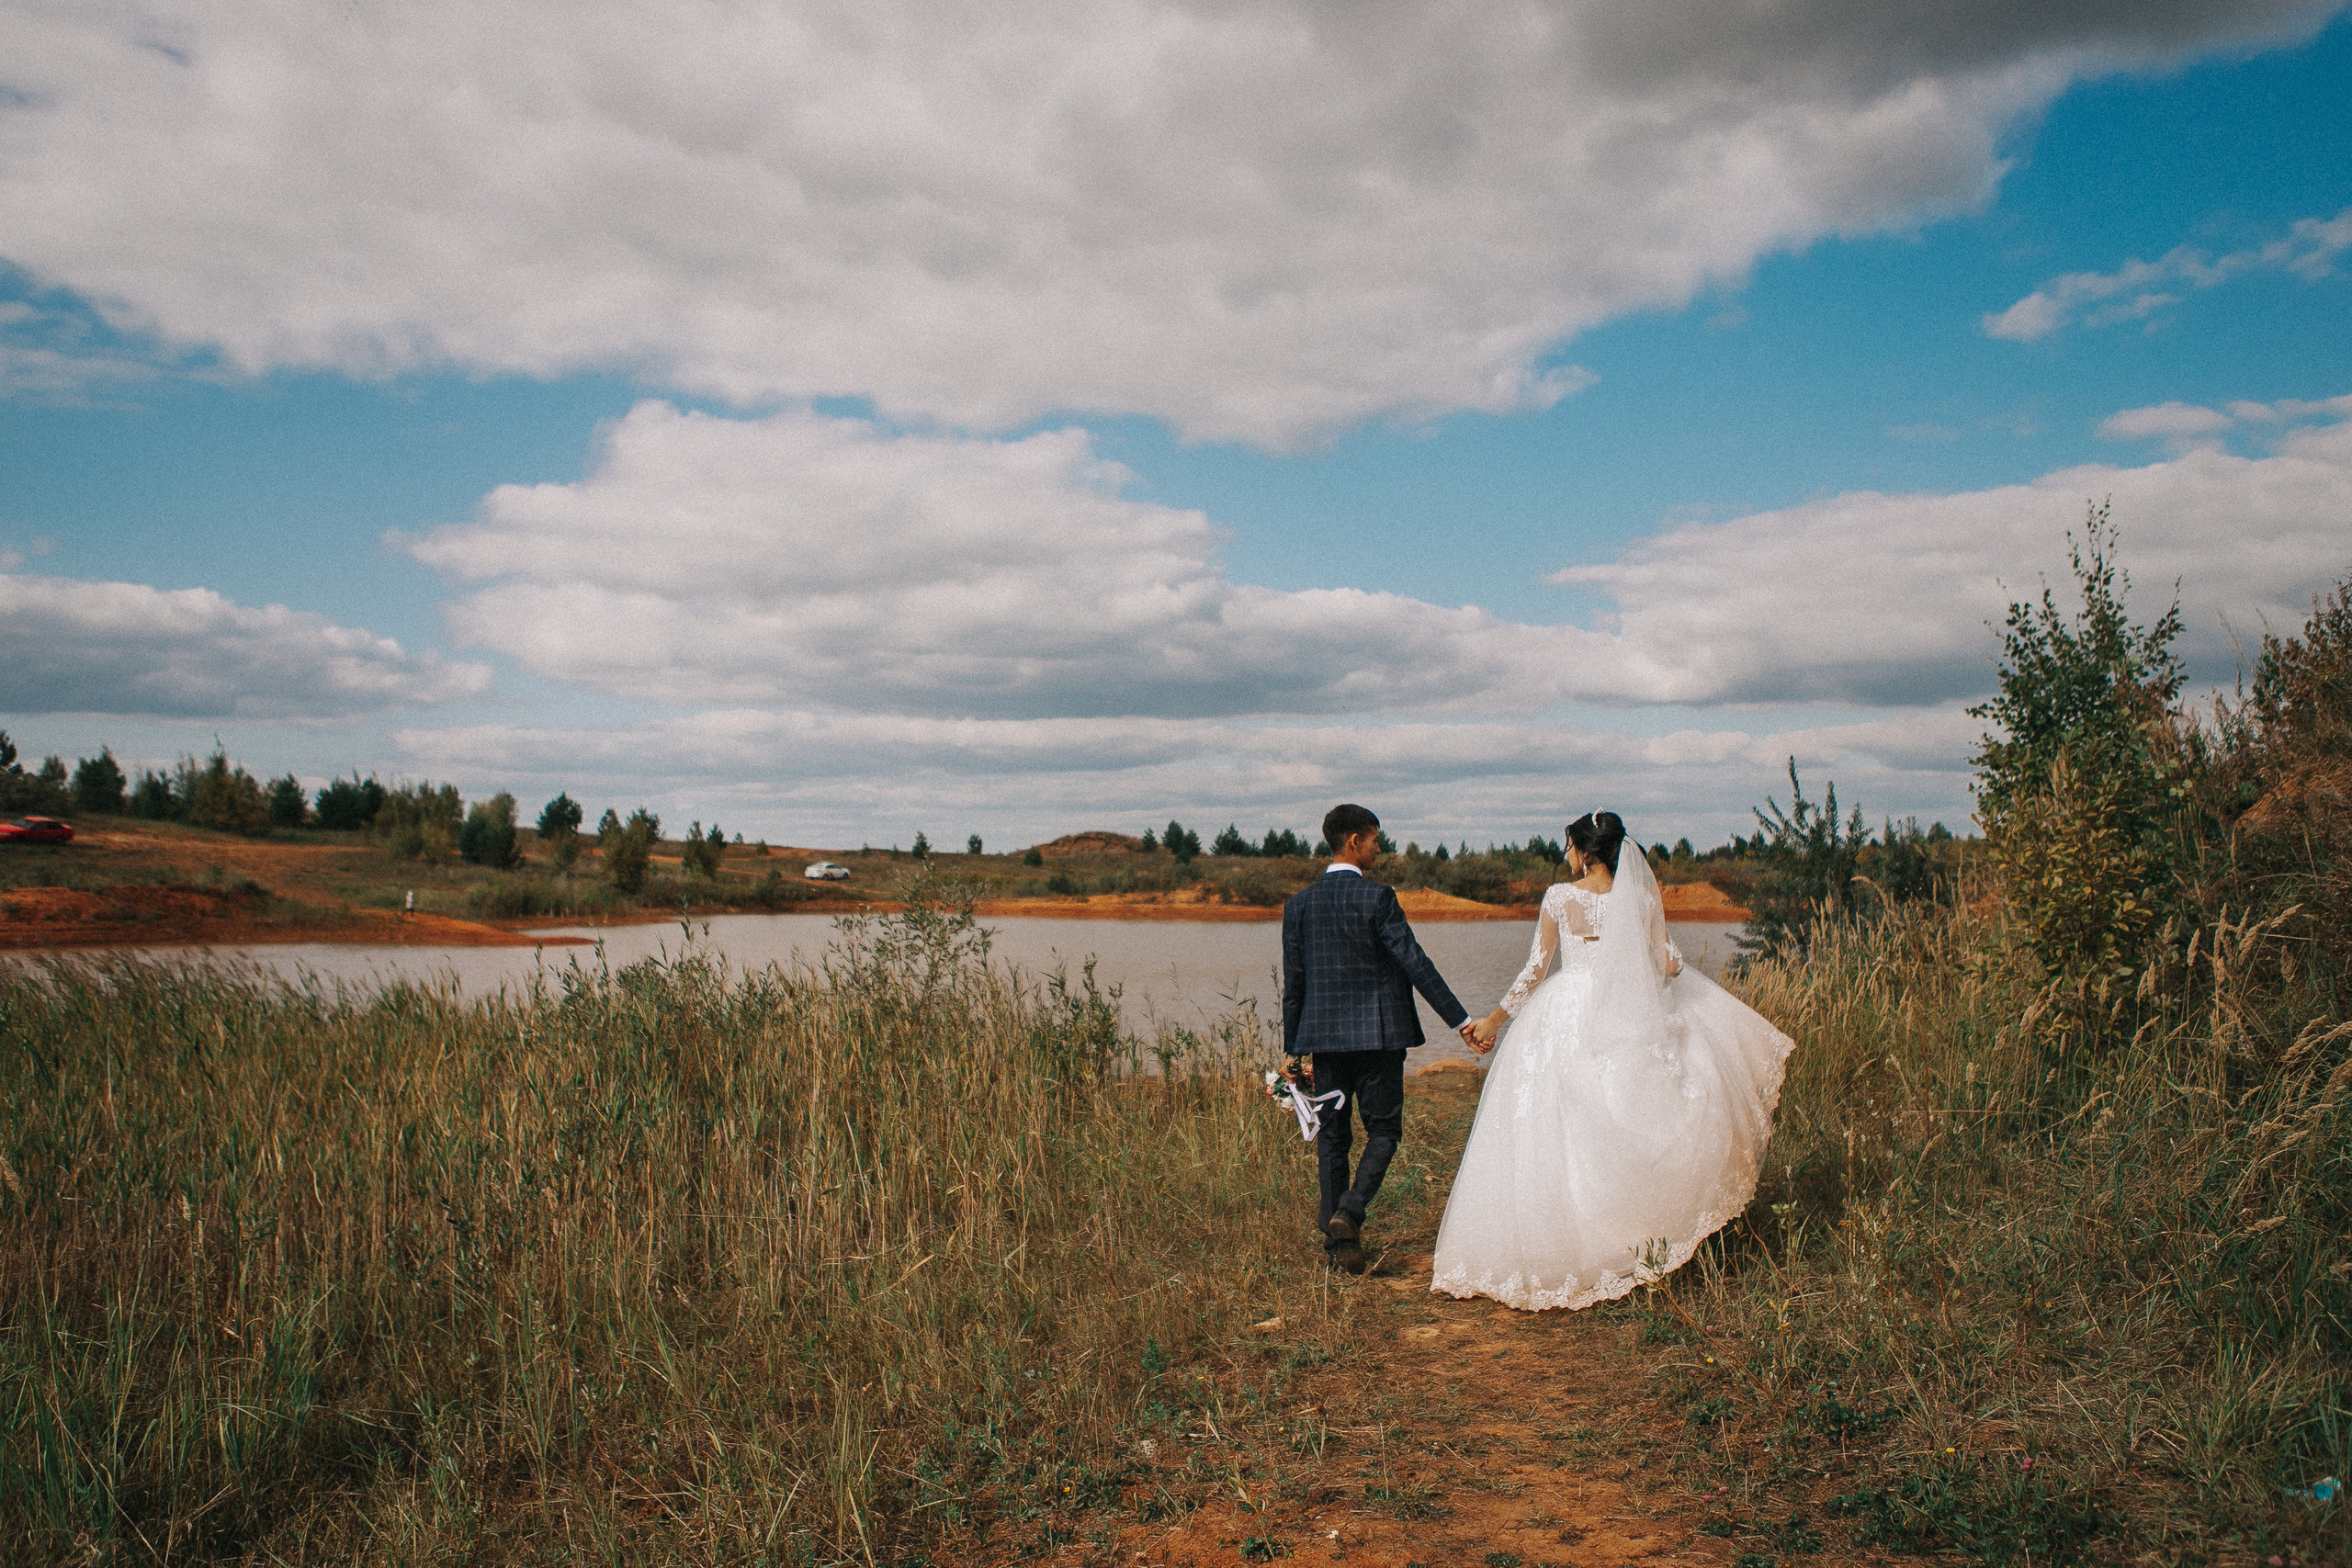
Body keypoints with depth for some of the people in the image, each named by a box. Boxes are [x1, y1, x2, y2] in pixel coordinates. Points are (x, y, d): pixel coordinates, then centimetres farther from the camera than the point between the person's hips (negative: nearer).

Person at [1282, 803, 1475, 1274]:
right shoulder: (1377, 898, -10)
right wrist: (1461, 1021, -9)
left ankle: (1336, 1239, 12)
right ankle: (1349, 1211, -11)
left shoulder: (1299, 905, 4)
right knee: (1383, 1129, 8)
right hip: (1377, 1033, -4)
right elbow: (1415, 964, -13)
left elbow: (1293, 983, 7)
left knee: (1332, 1136, 11)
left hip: (1324, 1036, 4)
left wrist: (1292, 1050, 14)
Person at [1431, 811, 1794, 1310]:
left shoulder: (1559, 897, -4)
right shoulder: (1641, 897, 0)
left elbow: (1535, 969, -2)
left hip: (1565, 1019, -1)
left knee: (1562, 1131, 4)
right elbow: (1669, 964, 3)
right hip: (1624, 1020, 1)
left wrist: (1494, 1019, 8)